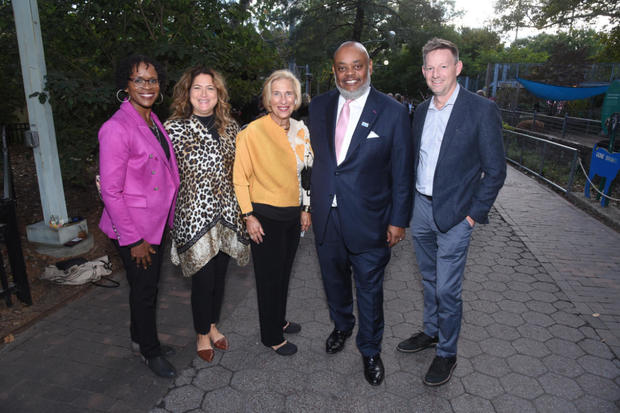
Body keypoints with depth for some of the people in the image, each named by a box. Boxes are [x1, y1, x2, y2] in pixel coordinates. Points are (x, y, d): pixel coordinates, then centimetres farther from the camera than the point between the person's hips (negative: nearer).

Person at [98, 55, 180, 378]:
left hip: (157, 223, 8)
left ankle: (141, 338, 43)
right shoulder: (117, 128, -19)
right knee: (144, 290, 9)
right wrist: (133, 239, -18)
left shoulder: (153, 121, 7)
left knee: (149, 286, 22)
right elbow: (110, 191, -19)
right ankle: (150, 351, 31)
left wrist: (169, 217, 12)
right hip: (134, 230, -8)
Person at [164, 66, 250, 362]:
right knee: (203, 279, 5)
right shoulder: (173, 127, -6)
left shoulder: (230, 126, 6)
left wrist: (244, 209, 11)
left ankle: (212, 325, 41)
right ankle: (202, 335, 31)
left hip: (226, 213, 4)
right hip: (194, 215, -4)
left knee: (220, 275, 16)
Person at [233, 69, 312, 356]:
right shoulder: (253, 132, -14)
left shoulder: (300, 130, 4)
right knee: (269, 276, 7)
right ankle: (271, 336, 26)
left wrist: (305, 208, 12)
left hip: (293, 214, 6)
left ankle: (279, 320, 41)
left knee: (284, 271, 19)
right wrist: (249, 216, -13)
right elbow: (240, 178, -11)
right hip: (265, 216, -6)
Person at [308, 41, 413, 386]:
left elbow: (402, 173, -7)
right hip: (326, 218, 4)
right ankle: (342, 326, 52)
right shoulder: (319, 107, 1)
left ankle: (370, 350, 37)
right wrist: (312, 204, 6)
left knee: (369, 290, 12)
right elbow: (316, 159, 7)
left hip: (368, 221, -3)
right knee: (333, 280, 23)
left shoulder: (393, 112, -10)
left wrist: (398, 220, -7)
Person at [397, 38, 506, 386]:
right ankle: (431, 332, 40)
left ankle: (447, 353, 24)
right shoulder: (422, 110, 7)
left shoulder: (482, 110, -12)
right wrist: (408, 202, 10)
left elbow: (495, 171, -10)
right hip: (421, 208, 6)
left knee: (447, 290, 3)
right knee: (430, 279, 20)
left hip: (454, 215, -6)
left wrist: (474, 214, -12)